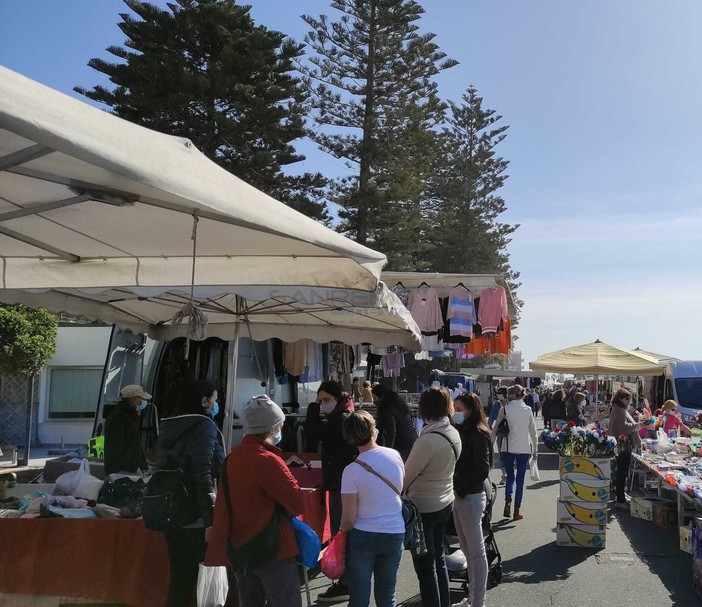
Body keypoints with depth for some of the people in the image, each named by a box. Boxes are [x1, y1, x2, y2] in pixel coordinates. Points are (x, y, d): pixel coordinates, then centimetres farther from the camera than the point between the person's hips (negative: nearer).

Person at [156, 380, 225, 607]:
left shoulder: (170, 427, 12)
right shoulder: (204, 426, -11)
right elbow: (203, 477, -19)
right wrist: (210, 521, -21)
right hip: (195, 517, -7)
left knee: (180, 580, 11)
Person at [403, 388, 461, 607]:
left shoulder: (428, 440, -27)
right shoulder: (454, 434, -2)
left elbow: (406, 476, -17)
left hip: (423, 508, -8)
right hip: (445, 502, 8)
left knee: (425, 565, 5)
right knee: (438, 558, 21)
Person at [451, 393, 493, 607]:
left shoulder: (478, 435, -14)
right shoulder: (462, 431, 11)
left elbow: (482, 469, -17)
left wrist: (462, 489, -14)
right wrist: (456, 490, 1)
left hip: (471, 498, -8)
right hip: (459, 497, 8)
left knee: (476, 552, 0)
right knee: (467, 550, 14)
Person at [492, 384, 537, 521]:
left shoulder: (505, 410, -6)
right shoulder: (528, 410, 1)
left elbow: (495, 429, -3)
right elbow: (533, 432, 5)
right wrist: (535, 449, 15)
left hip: (508, 448, -1)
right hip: (524, 449, 1)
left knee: (510, 476, 16)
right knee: (520, 479, 8)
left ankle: (508, 502, -4)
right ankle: (517, 510, 9)